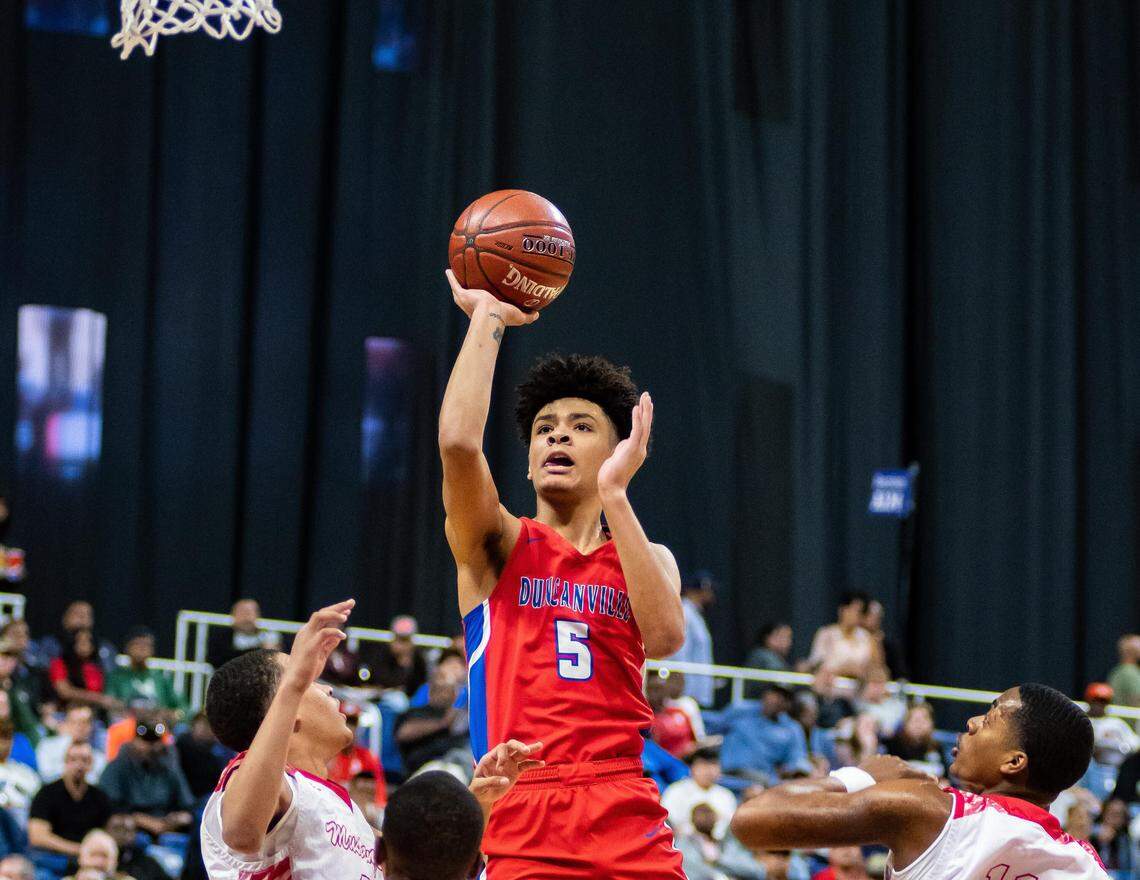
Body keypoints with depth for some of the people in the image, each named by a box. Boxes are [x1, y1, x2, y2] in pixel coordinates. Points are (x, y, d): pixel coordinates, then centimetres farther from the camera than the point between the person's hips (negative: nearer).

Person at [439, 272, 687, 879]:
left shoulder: (648, 558, 16)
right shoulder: (497, 547, 10)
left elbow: (665, 637, -7)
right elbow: (458, 440, -10)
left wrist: (613, 494, -6)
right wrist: (487, 317, 0)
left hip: (629, 821, 2)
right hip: (523, 819, -2)